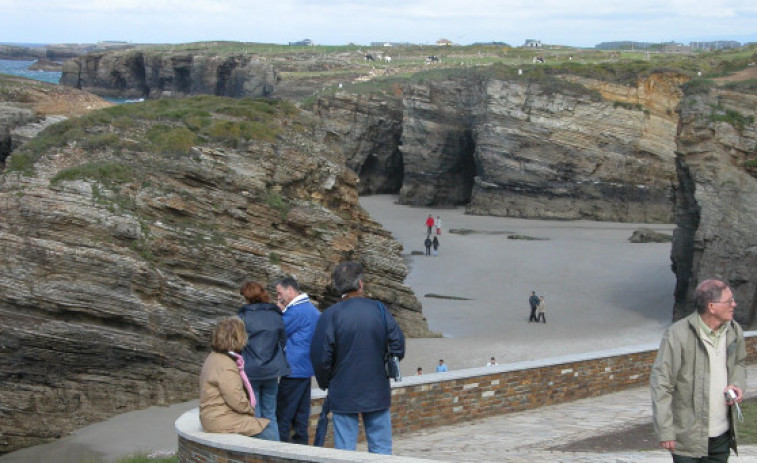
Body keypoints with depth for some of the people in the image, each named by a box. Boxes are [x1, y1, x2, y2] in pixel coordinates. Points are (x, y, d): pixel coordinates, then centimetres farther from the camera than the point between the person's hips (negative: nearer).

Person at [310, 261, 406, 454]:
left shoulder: (330, 315, -9)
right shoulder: (379, 310, -3)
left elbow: (320, 357, -9)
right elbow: (398, 346, 0)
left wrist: (325, 383, 8)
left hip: (343, 395, -2)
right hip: (377, 392, 2)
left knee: (344, 449, 4)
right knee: (381, 448, 9)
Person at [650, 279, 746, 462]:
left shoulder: (734, 331, 2)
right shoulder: (677, 334, -17)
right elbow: (660, 383, -15)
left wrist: (737, 384, -1)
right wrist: (665, 431, -16)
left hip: (722, 435, 6)